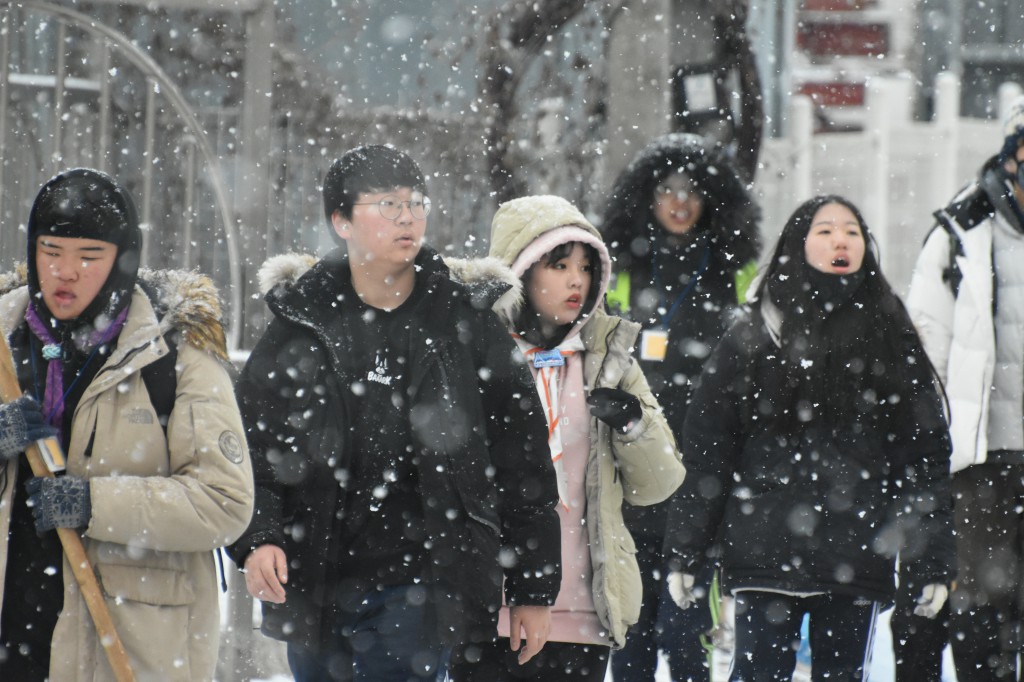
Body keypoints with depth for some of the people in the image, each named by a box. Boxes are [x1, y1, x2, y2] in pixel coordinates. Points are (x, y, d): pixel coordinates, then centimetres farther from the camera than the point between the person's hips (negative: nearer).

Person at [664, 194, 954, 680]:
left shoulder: (892, 342, 8)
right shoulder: (753, 339, 5)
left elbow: (926, 455, 6)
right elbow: (704, 451, 4)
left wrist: (932, 561, 0)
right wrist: (684, 553, -1)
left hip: (858, 564, 1)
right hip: (765, 556, -1)